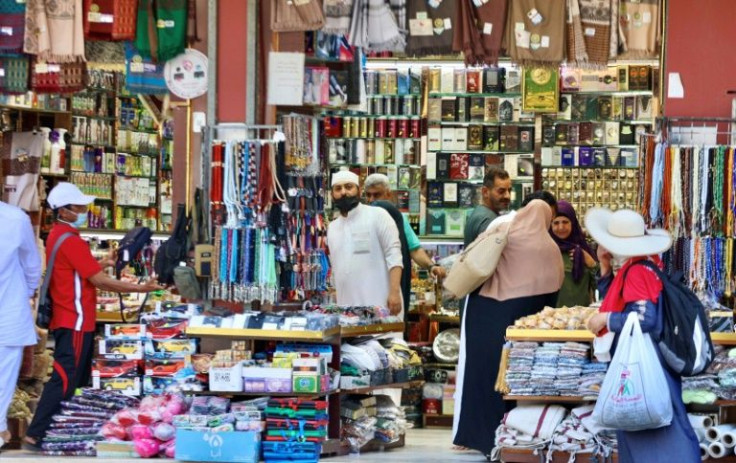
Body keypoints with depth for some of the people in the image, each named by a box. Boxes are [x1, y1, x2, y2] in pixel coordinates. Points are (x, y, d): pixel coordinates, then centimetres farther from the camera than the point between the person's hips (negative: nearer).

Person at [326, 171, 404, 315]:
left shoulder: (377, 215, 2)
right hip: (347, 309, 5)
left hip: (379, 305, -5)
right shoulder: (332, 228, 19)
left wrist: (394, 292, -16)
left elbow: (393, 256, -5)